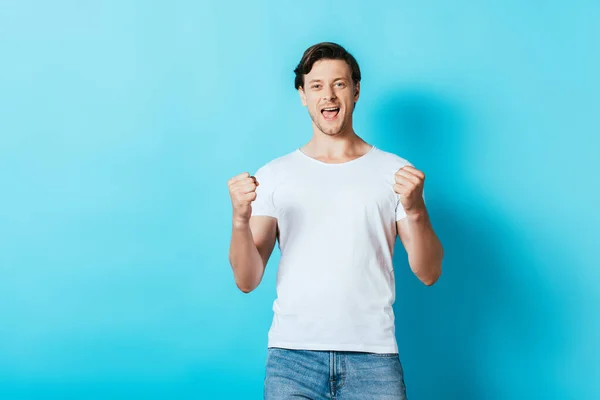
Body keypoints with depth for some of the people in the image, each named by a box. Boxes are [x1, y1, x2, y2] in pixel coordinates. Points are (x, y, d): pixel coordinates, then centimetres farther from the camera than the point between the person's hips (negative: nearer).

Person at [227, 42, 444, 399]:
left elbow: (429, 274, 1)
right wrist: (240, 219, -16)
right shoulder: (274, 175, 7)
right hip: (292, 356, 0)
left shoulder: (395, 171, 5)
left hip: (373, 356, 0)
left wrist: (415, 210, -16)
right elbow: (247, 281, 2)